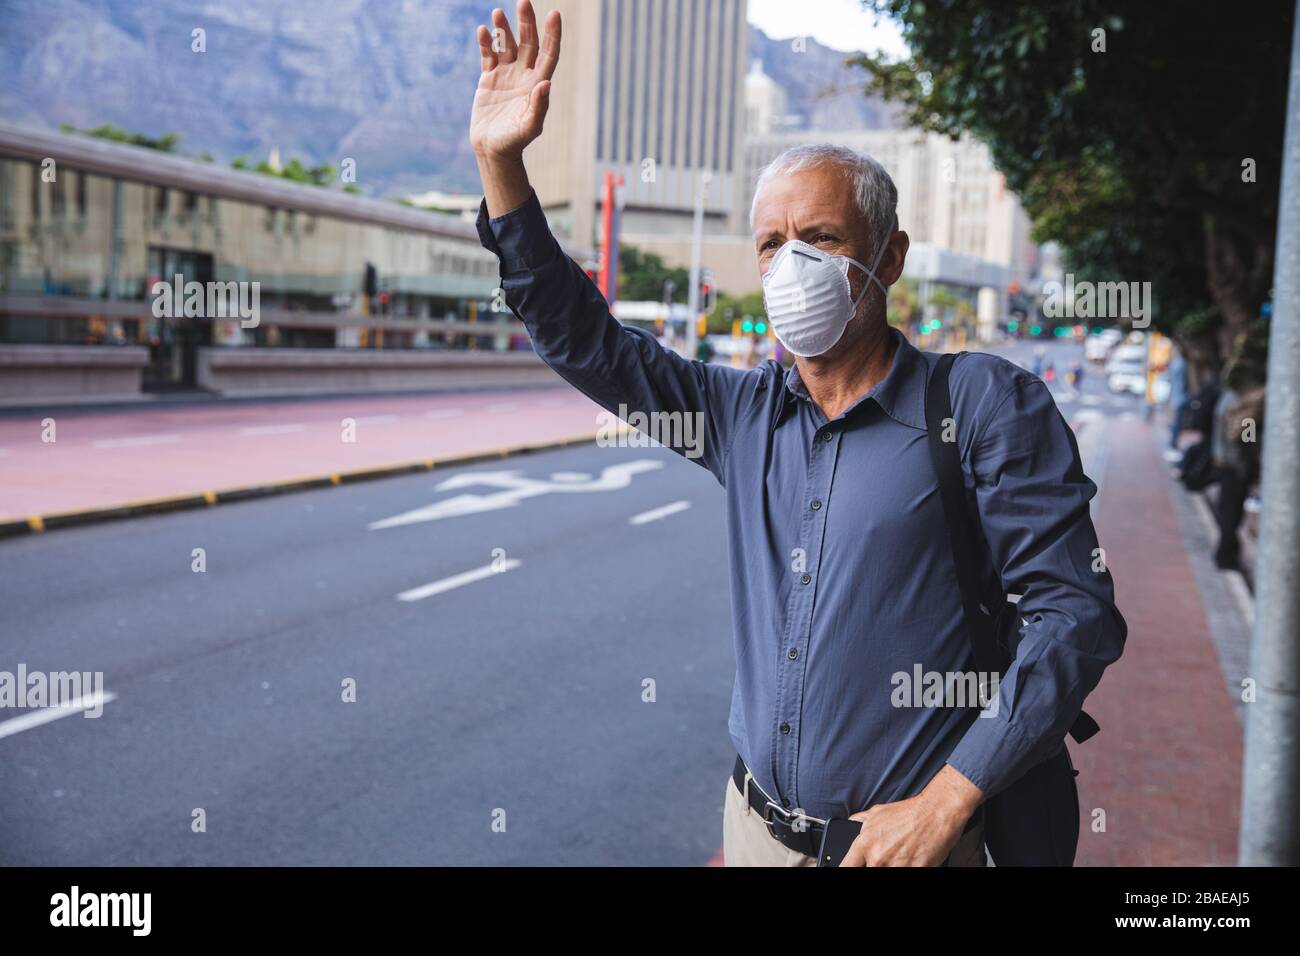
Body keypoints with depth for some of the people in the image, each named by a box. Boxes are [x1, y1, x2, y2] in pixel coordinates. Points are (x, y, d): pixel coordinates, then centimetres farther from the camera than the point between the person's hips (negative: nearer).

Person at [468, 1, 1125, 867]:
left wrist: (944, 804, -19)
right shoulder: (742, 411, 3)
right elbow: (584, 341, 7)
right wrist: (501, 162, -2)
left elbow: (1076, 612, -14)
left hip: (909, 837, -4)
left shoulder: (984, 404, -11)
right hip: (756, 825, 5)